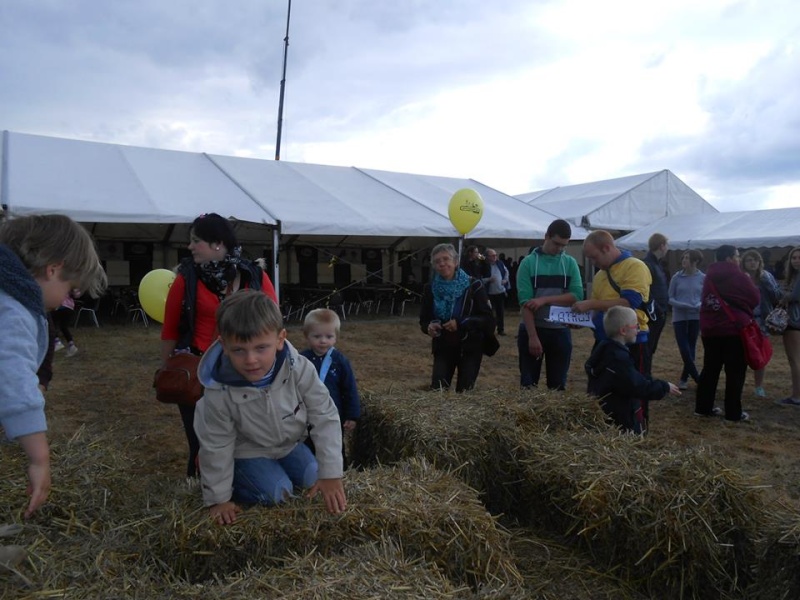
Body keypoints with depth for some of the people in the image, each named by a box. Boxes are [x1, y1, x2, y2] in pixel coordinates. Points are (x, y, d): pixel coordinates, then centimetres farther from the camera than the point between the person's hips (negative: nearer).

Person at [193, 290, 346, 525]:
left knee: (314, 480, 0)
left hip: (289, 444, 3)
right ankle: (235, 478, 9)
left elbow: (325, 417, -22)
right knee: (276, 493, -16)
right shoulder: (219, 393, -34)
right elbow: (216, 446, -18)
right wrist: (218, 497, -9)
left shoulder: (299, 369, -31)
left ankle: (281, 466, 25)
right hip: (247, 453, -3)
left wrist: (330, 474, -22)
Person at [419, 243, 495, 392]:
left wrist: (461, 323, -23)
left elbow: (487, 318, -10)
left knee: (464, 391, 3)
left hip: (470, 348, -2)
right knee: (437, 389, -7)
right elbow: (423, 320, 8)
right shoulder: (430, 289, 2)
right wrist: (429, 327, -16)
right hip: (443, 348, 2)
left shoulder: (473, 286, -8)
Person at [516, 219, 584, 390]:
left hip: (560, 331, 2)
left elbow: (577, 296, -8)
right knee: (528, 383, 6)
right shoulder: (528, 262, -5)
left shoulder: (570, 263, 4)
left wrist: (544, 300, -18)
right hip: (531, 329, -2)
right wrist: (533, 336, -19)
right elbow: (525, 302, -12)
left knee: (558, 384, 9)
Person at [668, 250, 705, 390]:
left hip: (695, 317, 1)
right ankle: (697, 378, 8)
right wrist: (682, 305, -17)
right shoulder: (676, 277, -3)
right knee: (684, 350, -5)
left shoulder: (703, 278, -3)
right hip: (679, 317, -1)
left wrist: (700, 305, -18)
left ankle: (684, 378, 20)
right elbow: (670, 298, 0)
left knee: (691, 348, 8)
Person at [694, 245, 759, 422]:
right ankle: (733, 413, 4)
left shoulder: (709, 276, 9)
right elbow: (755, 299, -2)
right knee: (735, 372, 1)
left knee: (710, 369, 11)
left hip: (710, 329, 6)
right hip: (735, 329, -6)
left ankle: (703, 407, 14)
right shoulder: (738, 276, -10)